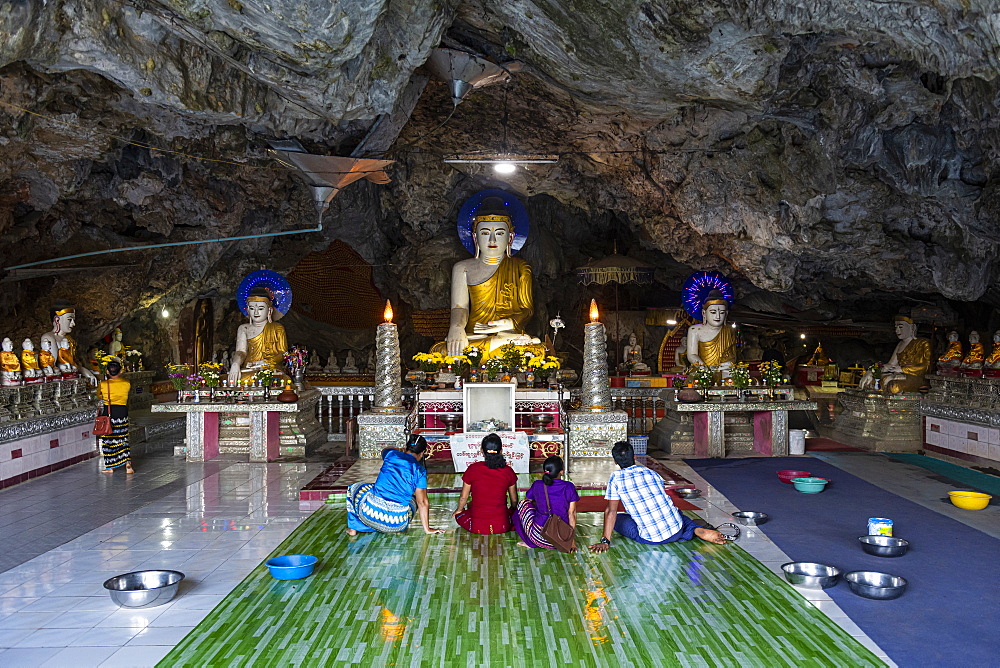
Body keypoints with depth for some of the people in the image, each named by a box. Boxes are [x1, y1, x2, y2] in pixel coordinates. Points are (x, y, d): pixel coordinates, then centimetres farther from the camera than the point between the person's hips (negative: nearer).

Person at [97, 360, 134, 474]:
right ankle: (128, 464, -5)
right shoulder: (127, 384, -4)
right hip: (122, 412, 2)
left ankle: (110, 467, 12)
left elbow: (99, 396, 11)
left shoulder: (103, 384, -7)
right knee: (123, 440, 8)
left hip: (108, 413, -2)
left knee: (108, 440, 8)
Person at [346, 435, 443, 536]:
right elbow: (422, 502, 4)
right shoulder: (420, 471, 4)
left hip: (371, 513, 0)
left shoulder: (391, 454, 8)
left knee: (355, 487, 33)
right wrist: (427, 529, 12)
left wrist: (402, 451, 54)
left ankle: (353, 528, 31)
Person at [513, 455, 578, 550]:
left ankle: (530, 543, 17)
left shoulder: (537, 485, -4)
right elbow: (571, 513, -2)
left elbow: (527, 500, 16)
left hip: (540, 537, -3)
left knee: (522, 504, 20)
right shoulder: (569, 487, -7)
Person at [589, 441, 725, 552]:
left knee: (617, 518, 17)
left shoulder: (616, 478, -2)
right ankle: (697, 530, 6)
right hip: (677, 531, 5)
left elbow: (611, 511, -5)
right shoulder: (652, 473, 12)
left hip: (651, 539, -5)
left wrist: (605, 541, 0)